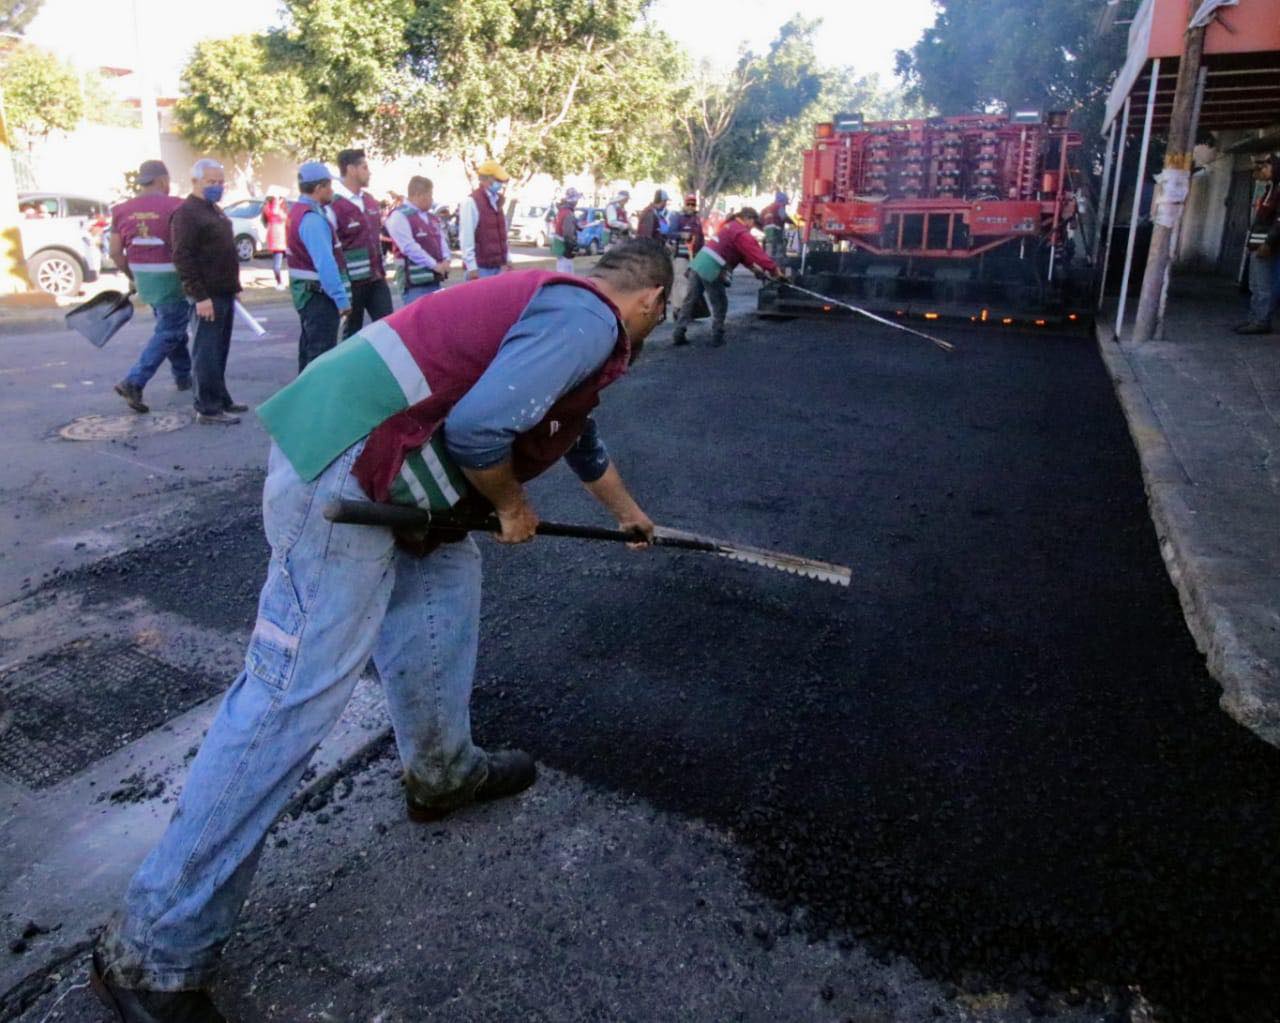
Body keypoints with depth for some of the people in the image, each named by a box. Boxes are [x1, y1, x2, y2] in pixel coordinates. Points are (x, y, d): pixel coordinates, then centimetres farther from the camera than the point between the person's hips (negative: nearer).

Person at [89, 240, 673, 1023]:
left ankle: (442, 771, 37)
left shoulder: (564, 306, 26)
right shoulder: (589, 322, -7)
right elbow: (479, 427, -21)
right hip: (345, 467, -11)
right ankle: (155, 952, 4)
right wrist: (513, 506, 0)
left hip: (360, 445, 11)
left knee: (447, 573, 21)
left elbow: (582, 439, 41)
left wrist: (632, 516, 54)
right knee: (296, 694, -8)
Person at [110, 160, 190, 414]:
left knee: (171, 327, 22)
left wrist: (131, 277, 19)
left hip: (144, 279, 6)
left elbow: (115, 252, 5)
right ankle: (134, 383, -11)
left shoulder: (122, 210, 5)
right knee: (167, 334, 0)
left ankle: (183, 377, 32)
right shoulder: (175, 207, -12)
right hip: (172, 279, -6)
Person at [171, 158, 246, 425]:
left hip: (224, 293, 9)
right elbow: (183, 258, -18)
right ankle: (207, 408, -5)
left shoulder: (214, 209, 19)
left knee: (219, 351, 15)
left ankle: (221, 400, 23)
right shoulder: (187, 212, -11)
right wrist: (200, 295, -23)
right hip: (208, 295, -9)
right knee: (207, 352, -7)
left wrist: (233, 286, 22)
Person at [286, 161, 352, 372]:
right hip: (320, 294, -11)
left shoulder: (297, 212, 14)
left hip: (305, 292, 11)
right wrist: (341, 297, -26)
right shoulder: (312, 218, -20)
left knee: (309, 349, 18)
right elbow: (325, 263, -26)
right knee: (321, 354, -7)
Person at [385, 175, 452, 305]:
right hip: (415, 281, -9)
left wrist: (446, 260, -5)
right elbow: (409, 247, -18)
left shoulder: (432, 217, 18)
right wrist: (434, 265, -17)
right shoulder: (399, 216, -9)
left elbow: (442, 239, 16)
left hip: (434, 278, 9)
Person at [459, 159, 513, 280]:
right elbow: (466, 237, -16)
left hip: (497, 266, 8)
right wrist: (472, 268, -20)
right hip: (480, 267, -8)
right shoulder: (471, 202, -10)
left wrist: (507, 259, 17)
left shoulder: (497, 201, 16)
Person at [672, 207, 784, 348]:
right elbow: (756, 252, -10)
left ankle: (679, 334, 7)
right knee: (720, 305, 5)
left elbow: (743, 253, 28)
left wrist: (754, 266, 24)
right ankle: (717, 338, 8)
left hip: (698, 264, 9)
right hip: (711, 270, -9)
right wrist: (774, 269, -6)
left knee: (690, 301, 8)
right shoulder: (742, 233, -7)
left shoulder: (731, 226, 23)